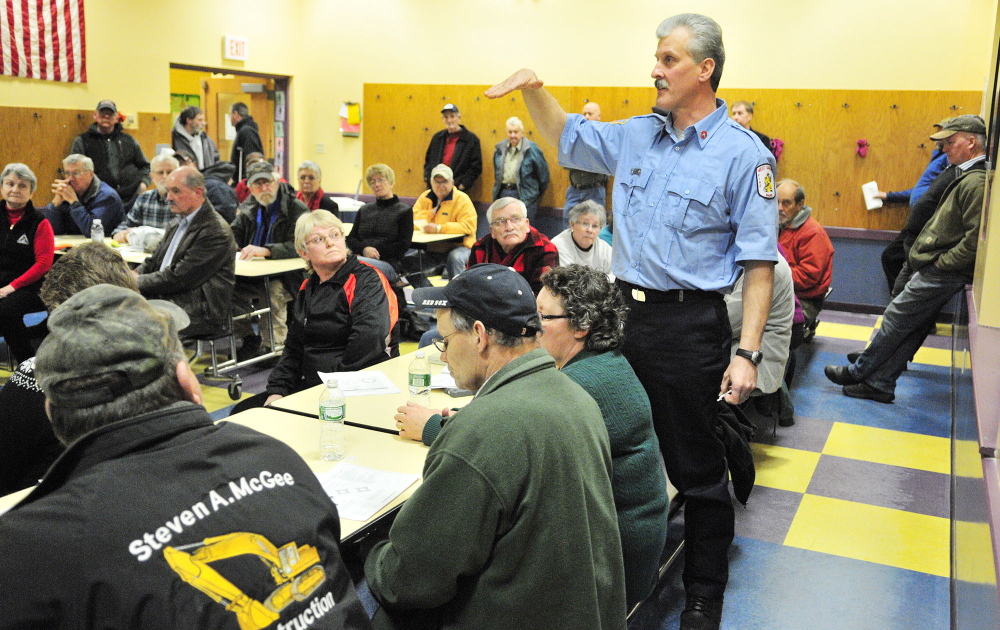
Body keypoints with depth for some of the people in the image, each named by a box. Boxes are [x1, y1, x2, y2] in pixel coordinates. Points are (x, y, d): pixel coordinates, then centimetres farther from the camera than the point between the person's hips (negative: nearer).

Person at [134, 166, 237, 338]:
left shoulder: (216, 232, -14)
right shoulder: (178, 225, 18)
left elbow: (178, 279, -16)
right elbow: (153, 263, 21)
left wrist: (135, 282, -10)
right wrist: (134, 276, -1)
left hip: (201, 315, -9)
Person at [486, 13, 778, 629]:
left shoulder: (743, 154, -9)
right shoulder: (637, 135, 9)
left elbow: (760, 264, -11)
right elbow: (567, 137, 25)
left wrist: (747, 352, -18)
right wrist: (534, 89, 7)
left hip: (690, 324, -6)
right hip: (625, 313, 6)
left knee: (695, 464, 6)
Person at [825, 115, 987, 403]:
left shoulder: (977, 183, -17)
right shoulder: (967, 178, 16)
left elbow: (975, 240, -24)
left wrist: (940, 264, -17)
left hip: (939, 275, -10)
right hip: (926, 267, 10)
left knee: (896, 319, -1)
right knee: (909, 332, 11)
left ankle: (859, 371, 11)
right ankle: (879, 384, 15)